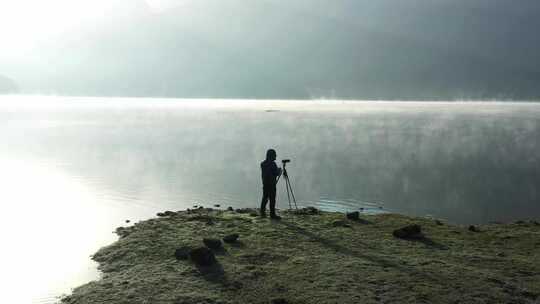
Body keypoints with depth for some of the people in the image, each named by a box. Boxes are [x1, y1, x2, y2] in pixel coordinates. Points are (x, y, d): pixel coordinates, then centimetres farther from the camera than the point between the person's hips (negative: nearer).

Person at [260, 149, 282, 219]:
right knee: (272, 199, -5)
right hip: (271, 184, -8)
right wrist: (279, 170, 11)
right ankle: (272, 214, -5)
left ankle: (262, 212, 18)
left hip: (265, 184, 8)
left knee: (265, 198, 15)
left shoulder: (262, 163, 9)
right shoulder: (272, 164, -14)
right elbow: (277, 173, -13)